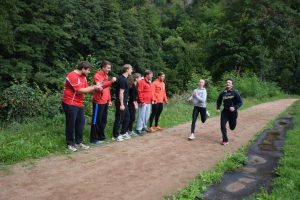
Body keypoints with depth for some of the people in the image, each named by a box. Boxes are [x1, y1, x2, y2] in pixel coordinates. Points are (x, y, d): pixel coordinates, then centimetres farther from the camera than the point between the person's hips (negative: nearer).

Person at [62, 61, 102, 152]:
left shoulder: (83, 77, 11)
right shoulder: (72, 76, -18)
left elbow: (86, 88, 10)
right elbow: (80, 90, -22)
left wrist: (95, 87, -8)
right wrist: (94, 87, -16)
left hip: (79, 104, 9)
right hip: (70, 104, -9)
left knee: (80, 123, 11)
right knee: (71, 124, 2)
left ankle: (78, 142, 21)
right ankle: (70, 143, 15)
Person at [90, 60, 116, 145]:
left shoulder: (106, 76, 15)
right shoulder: (97, 76, -12)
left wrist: (109, 100, 16)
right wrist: (111, 81, -35)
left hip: (105, 102, 8)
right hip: (98, 102, -8)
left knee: (103, 120, 14)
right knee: (96, 121, 0)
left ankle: (101, 137, 26)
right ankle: (93, 139, 9)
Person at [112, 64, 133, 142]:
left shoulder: (124, 78, 12)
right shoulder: (122, 79, -18)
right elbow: (121, 93, -21)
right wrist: (121, 104, -21)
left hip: (124, 102, 10)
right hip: (121, 103, -10)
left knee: (127, 117, 16)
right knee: (119, 119, -1)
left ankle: (123, 133, 28)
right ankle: (116, 135, 11)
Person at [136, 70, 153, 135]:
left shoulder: (149, 82, 16)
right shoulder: (142, 82, -12)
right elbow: (139, 92, -17)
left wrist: (152, 99, 14)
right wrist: (142, 101, -19)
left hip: (149, 102, 9)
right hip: (143, 103, -9)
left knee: (147, 115, 14)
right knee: (142, 116, -4)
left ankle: (144, 126, 27)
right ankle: (139, 129, 3)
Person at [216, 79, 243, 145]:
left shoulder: (235, 93, -8)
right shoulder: (222, 93, 1)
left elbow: (240, 102, -7)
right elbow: (219, 101, 15)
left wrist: (235, 108, -23)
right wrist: (218, 108, 0)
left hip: (233, 112, -2)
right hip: (225, 111, 2)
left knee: (232, 127, 11)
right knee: (222, 125, -10)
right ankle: (225, 140, 5)